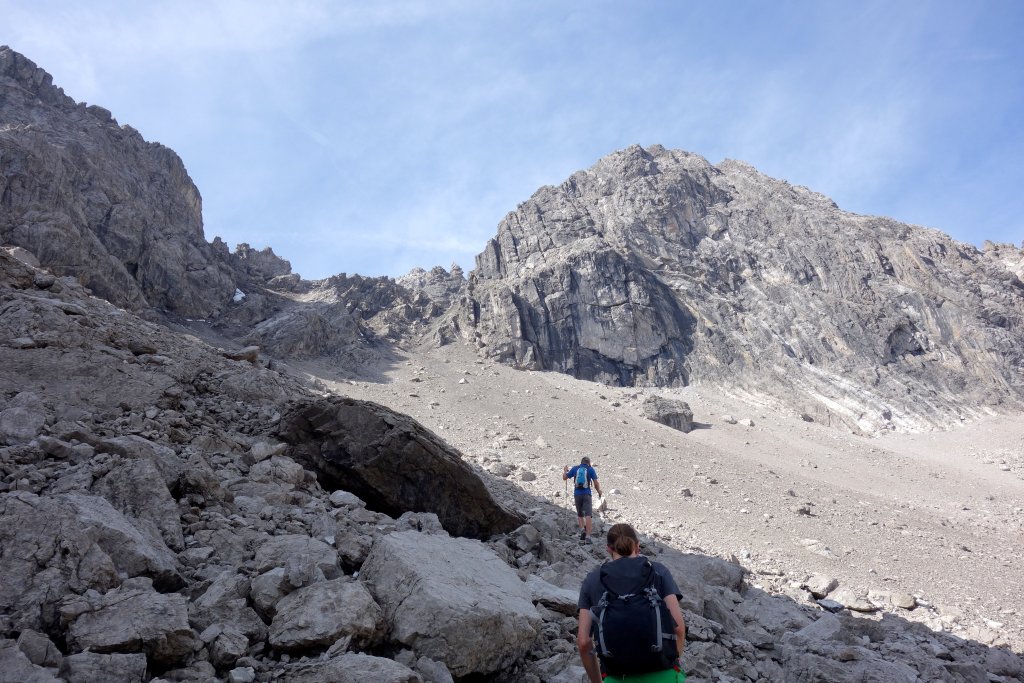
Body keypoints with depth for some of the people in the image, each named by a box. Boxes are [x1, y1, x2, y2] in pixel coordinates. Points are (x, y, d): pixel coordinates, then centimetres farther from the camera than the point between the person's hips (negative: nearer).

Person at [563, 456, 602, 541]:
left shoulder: (575, 468, 7)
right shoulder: (591, 469, 2)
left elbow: (564, 478, 14)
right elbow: (596, 483, -1)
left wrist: (565, 470, 34)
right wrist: (599, 492, 14)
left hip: (577, 494, 2)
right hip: (587, 494, -2)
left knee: (580, 514, 19)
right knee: (588, 515, -6)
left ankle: (582, 529, -3)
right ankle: (587, 536, -15)